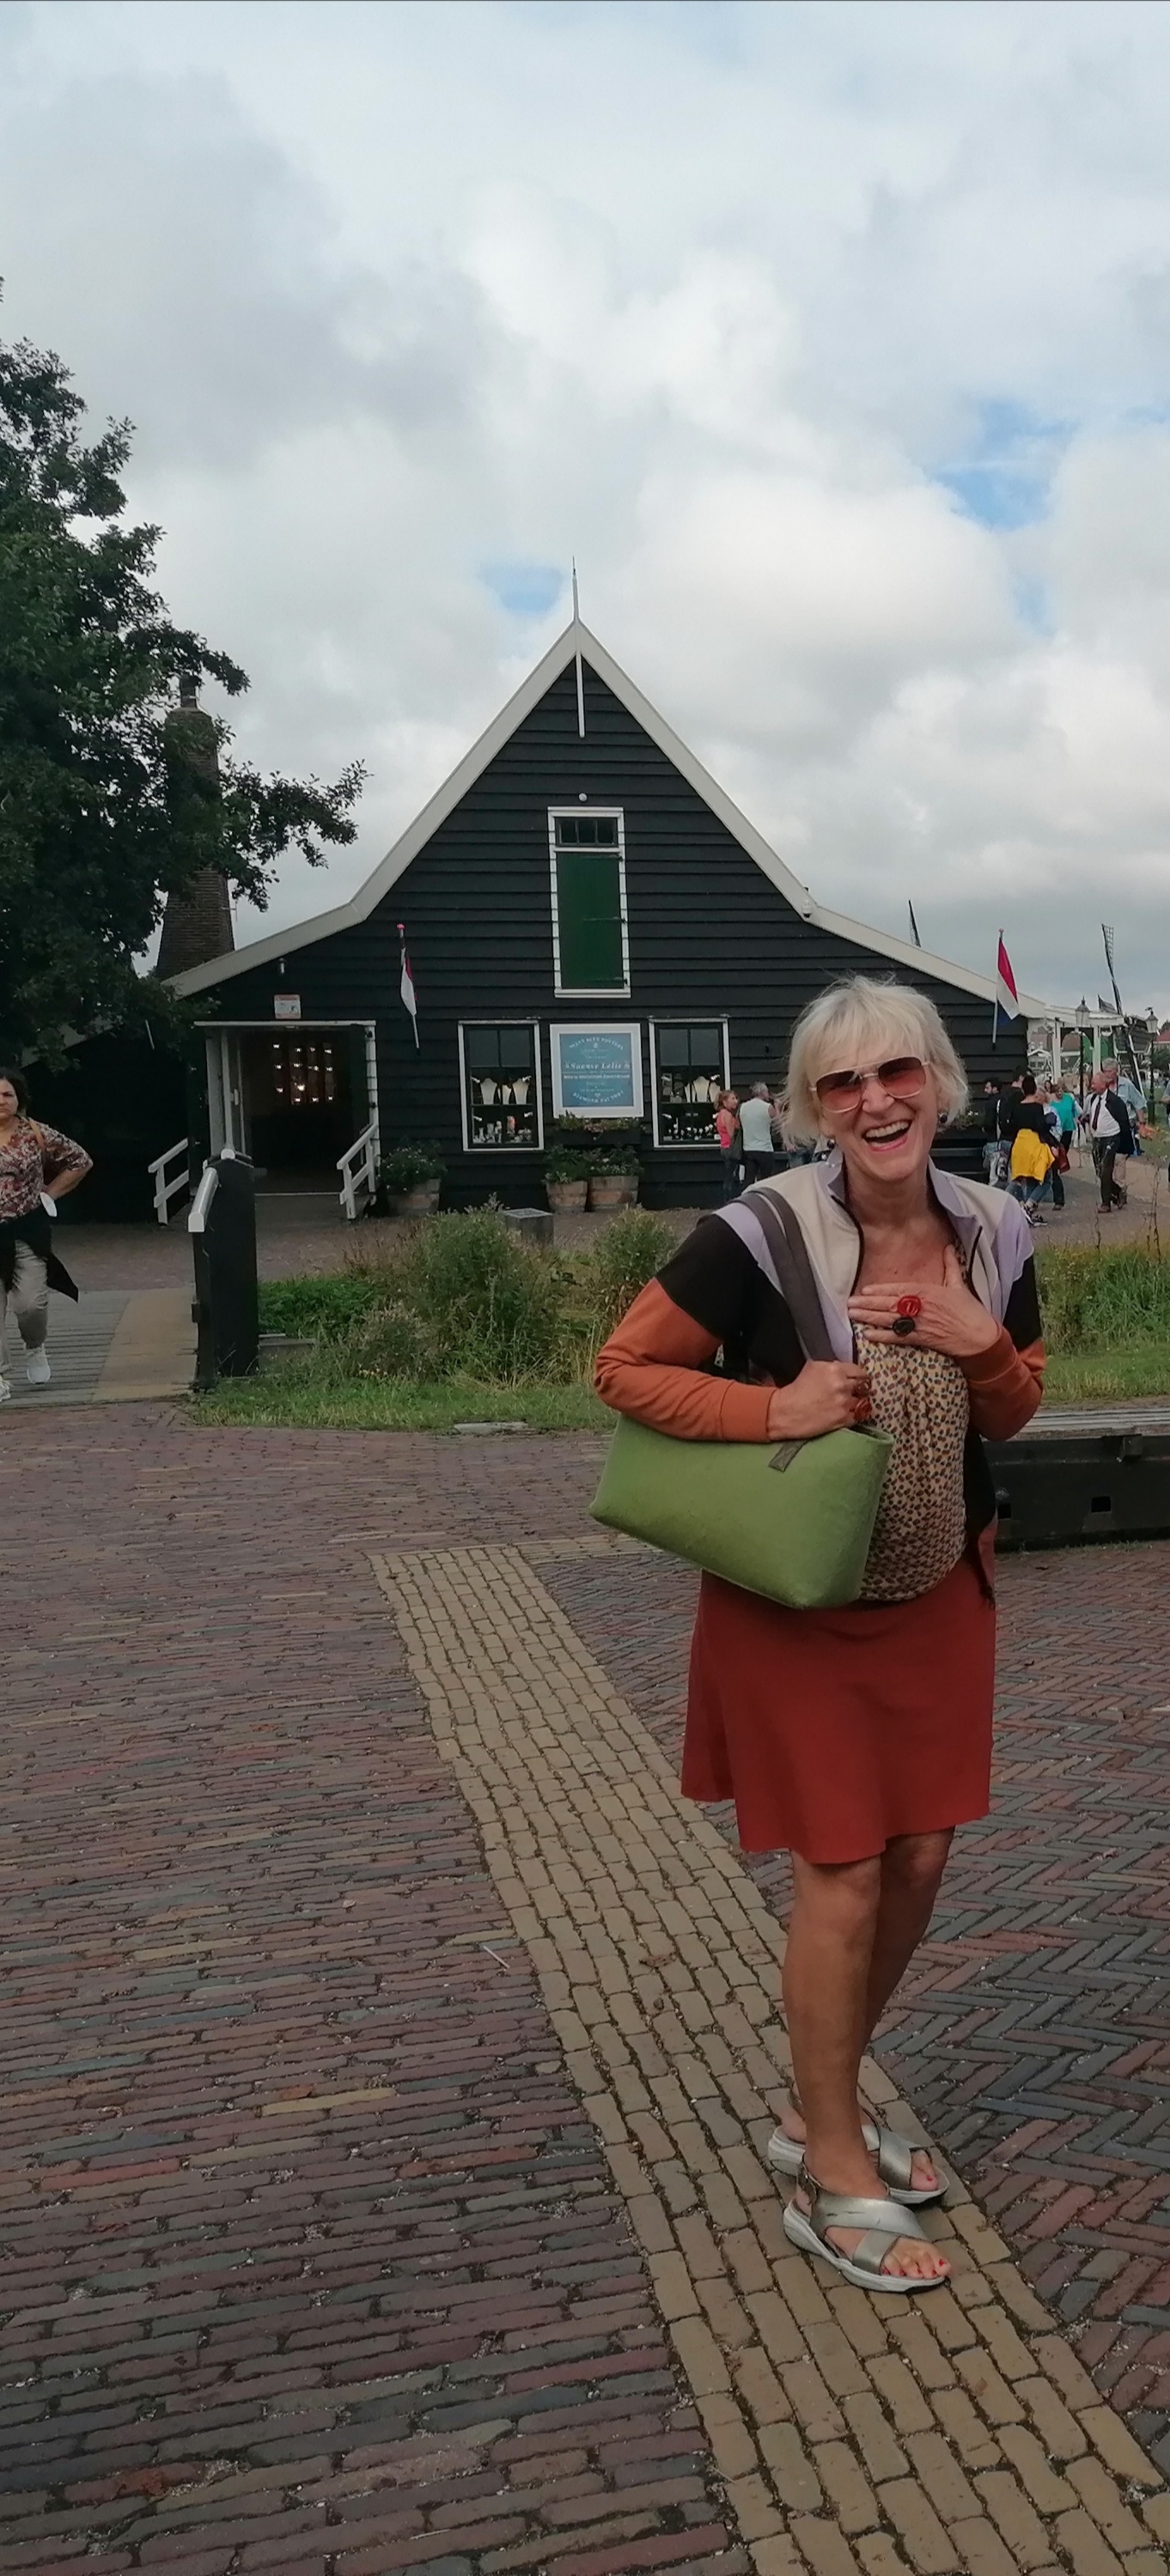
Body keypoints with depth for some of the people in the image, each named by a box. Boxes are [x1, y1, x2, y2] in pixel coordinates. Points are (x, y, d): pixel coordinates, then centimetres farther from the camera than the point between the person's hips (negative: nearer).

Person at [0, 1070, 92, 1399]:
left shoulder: (37, 1134, -3)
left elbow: (80, 1160, 7)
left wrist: (50, 1192, 2)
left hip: (28, 1231, -1)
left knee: (30, 1303, -2)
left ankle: (35, 1349, 30)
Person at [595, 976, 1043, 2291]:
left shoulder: (991, 1232, -5)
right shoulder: (761, 1233, -21)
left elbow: (1011, 1413, 7)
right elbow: (624, 1369, -14)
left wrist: (981, 1344, -15)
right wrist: (773, 1408, -27)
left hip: (938, 1592, 6)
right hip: (797, 1601, -6)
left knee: (919, 1859, 12)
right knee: (843, 1873, 1)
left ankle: (817, 2111, 36)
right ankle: (834, 2182, 22)